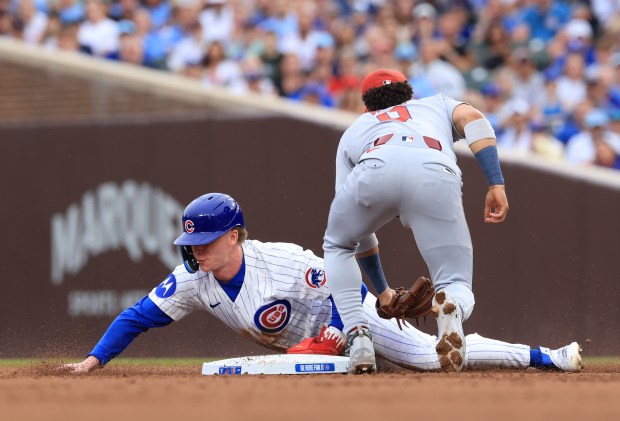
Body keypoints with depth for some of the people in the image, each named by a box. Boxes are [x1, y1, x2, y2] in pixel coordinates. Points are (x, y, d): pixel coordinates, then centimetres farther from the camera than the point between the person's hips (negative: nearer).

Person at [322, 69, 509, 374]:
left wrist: (382, 291, 51)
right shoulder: (437, 104, 44)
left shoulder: (354, 131, 44)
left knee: (336, 246, 32)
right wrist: (496, 185, 8)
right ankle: (451, 306, -28)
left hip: (376, 169, 1)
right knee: (456, 284, 11)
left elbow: (358, 230, 43)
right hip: (436, 174, -1)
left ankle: (358, 338, 12)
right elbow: (473, 119, 17)